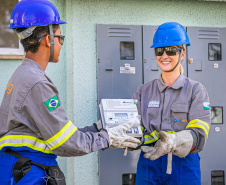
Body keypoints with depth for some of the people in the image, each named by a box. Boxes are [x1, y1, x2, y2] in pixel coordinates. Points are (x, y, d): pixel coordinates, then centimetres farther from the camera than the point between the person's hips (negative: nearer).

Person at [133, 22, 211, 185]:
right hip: (149, 164, 2)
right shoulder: (143, 91, 11)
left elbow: (198, 134, -14)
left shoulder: (196, 90, 0)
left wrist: (173, 141, -33)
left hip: (184, 166, -2)